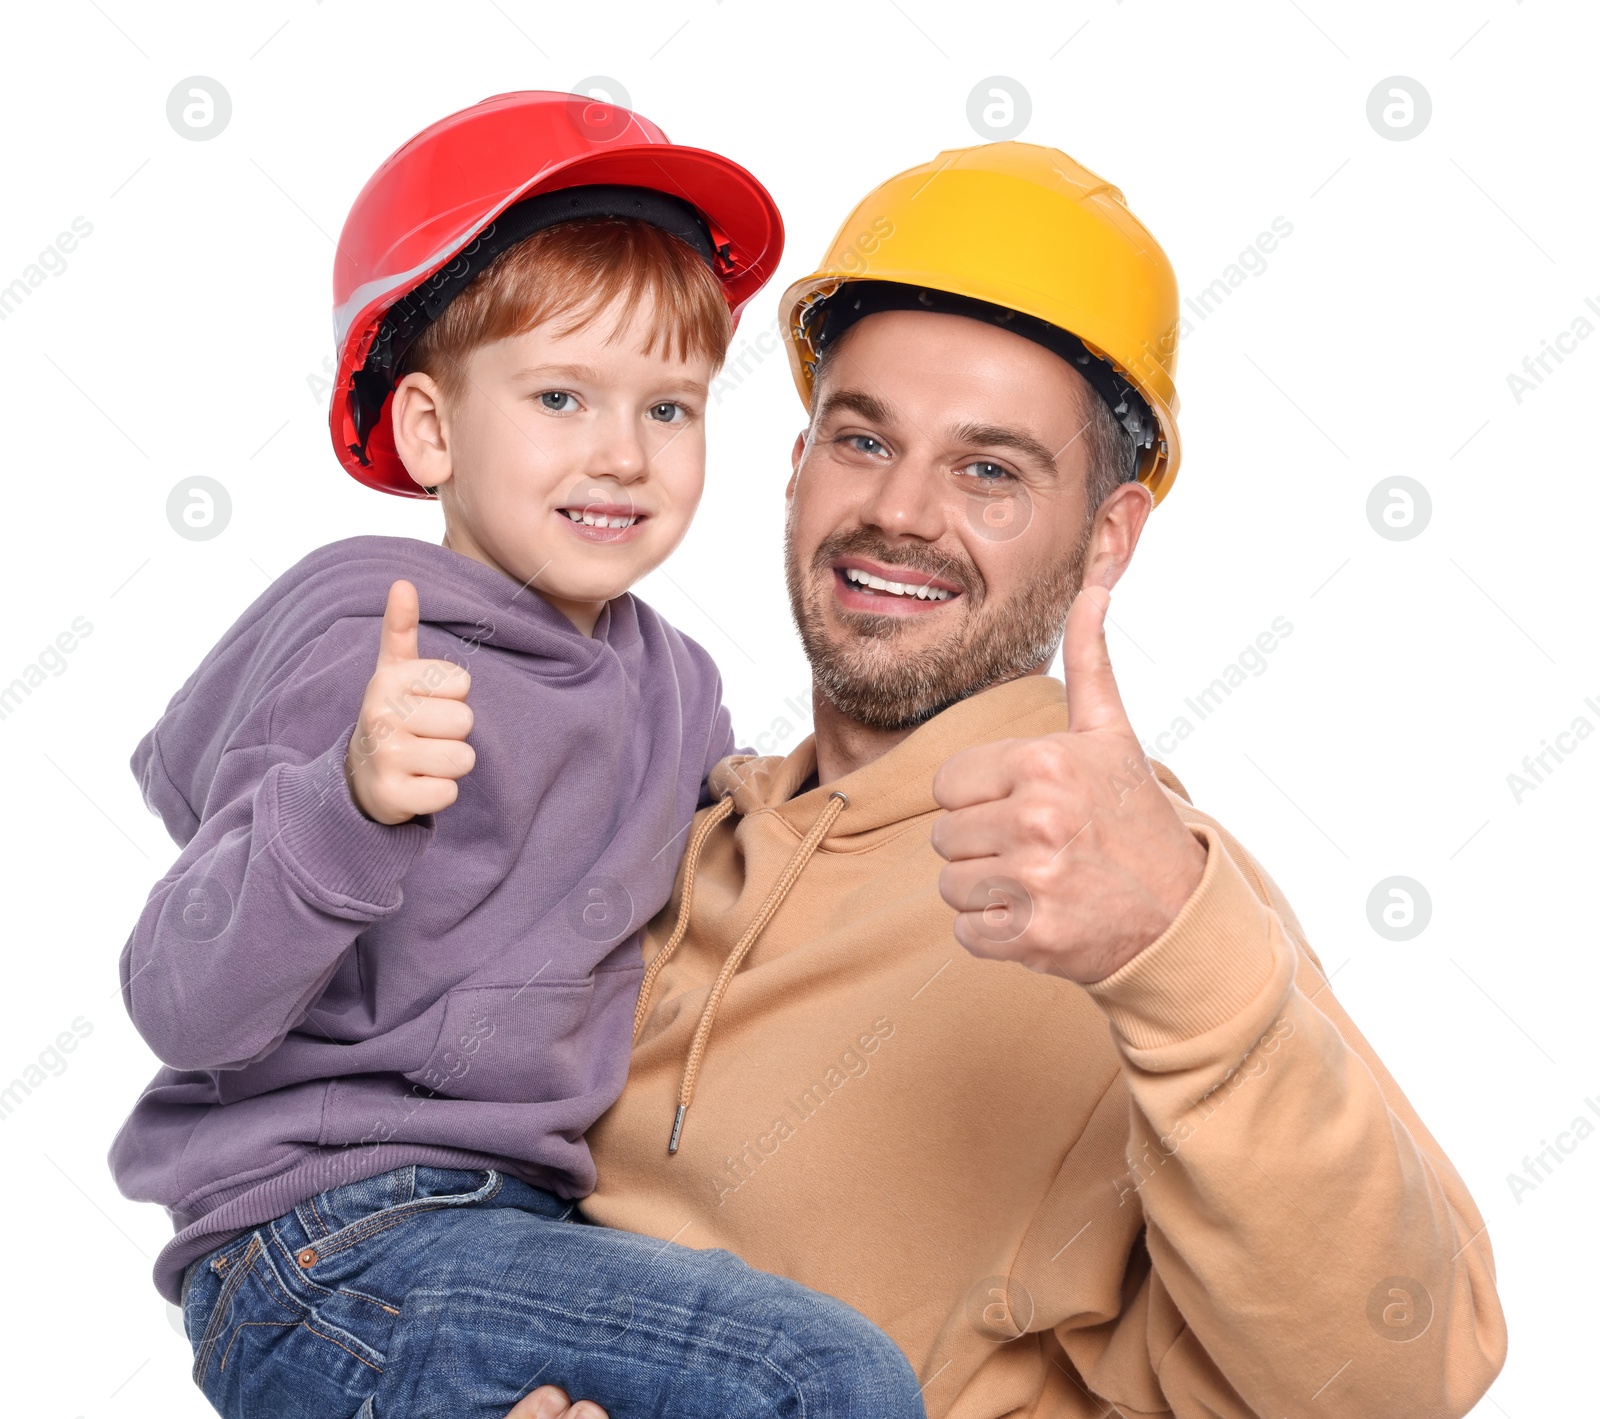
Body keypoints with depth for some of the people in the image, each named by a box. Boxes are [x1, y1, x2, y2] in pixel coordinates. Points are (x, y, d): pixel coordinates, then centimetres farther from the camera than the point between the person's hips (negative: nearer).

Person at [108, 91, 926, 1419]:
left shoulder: (670, 682, 8)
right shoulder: (369, 646, -14)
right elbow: (183, 1009, -21)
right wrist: (351, 803, -37)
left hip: (510, 1220, 8)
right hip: (321, 1252, -8)